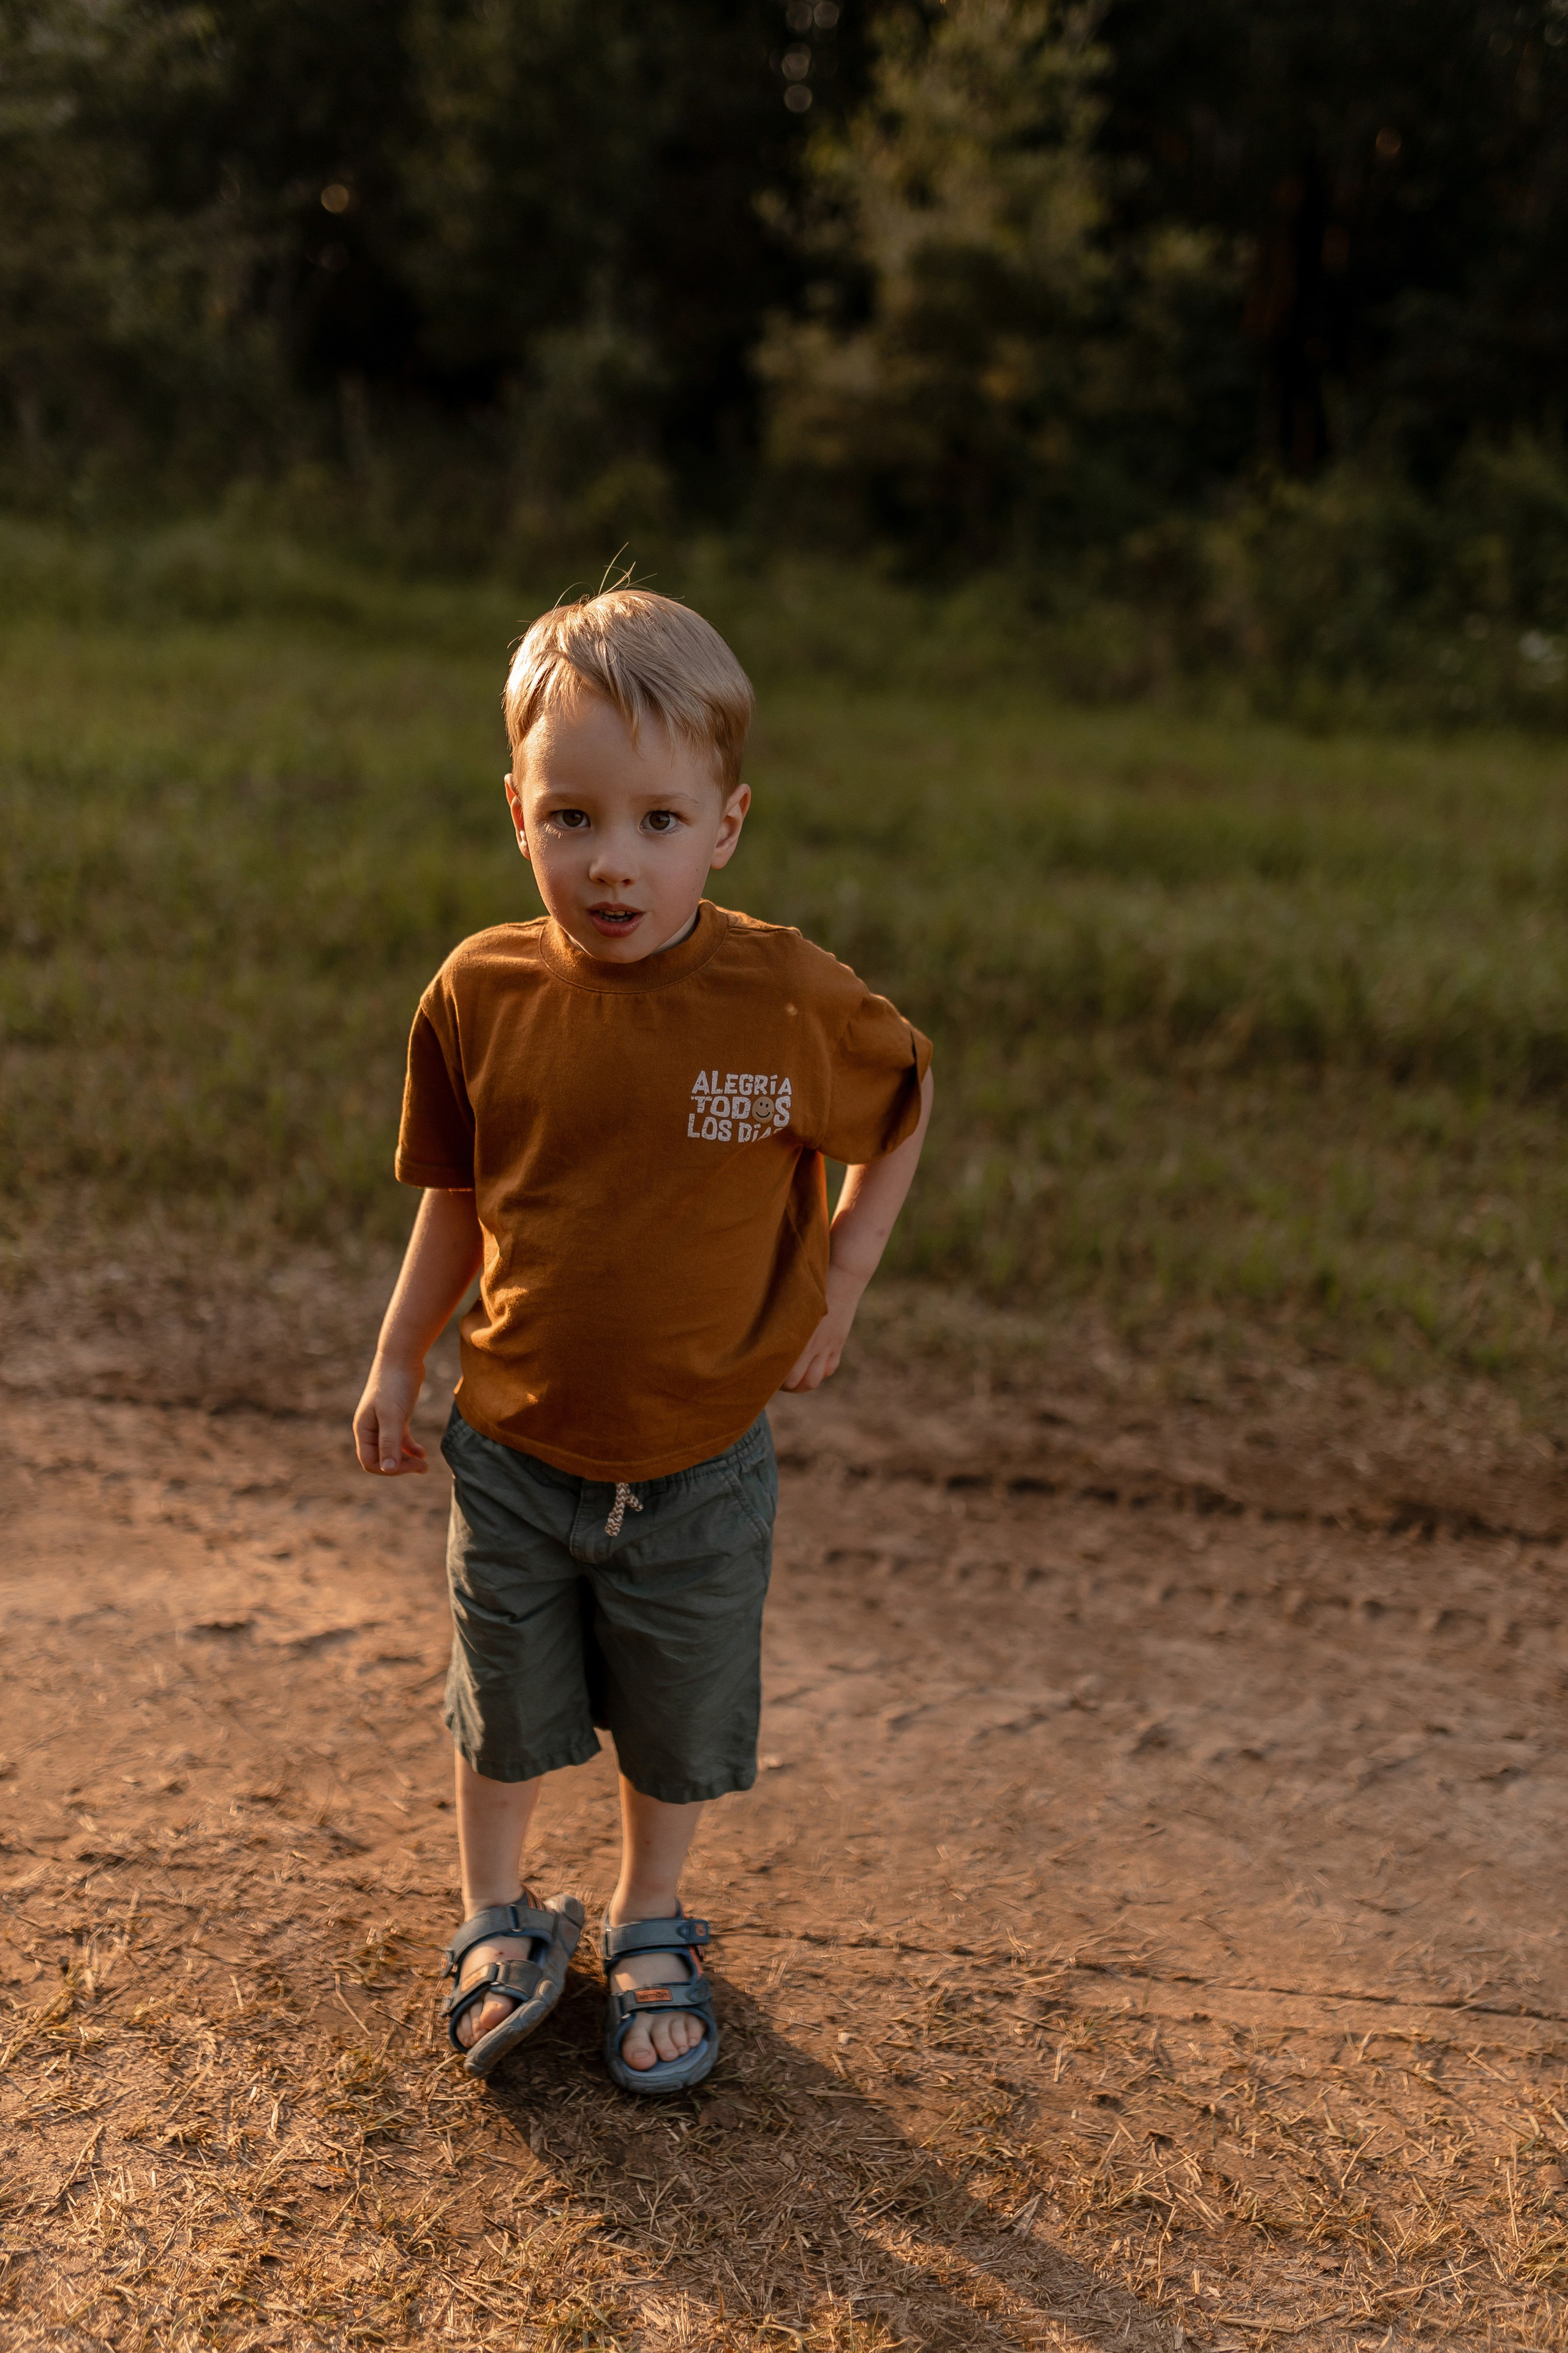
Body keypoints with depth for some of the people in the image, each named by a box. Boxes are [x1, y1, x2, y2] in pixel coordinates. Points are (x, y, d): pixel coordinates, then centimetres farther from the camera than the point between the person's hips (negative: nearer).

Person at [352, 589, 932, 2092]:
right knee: (501, 1718, 20)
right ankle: (499, 1924, 48)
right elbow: (455, 1201, 2)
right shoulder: (481, 996, -12)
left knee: (678, 1734, 19)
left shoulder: (791, 1001, -18)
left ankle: (649, 1929, 47)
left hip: (697, 1470, -1)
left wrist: (843, 1269, -2)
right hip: (514, 1454, 1)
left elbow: (906, 1100, 3)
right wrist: (396, 1364, 8)